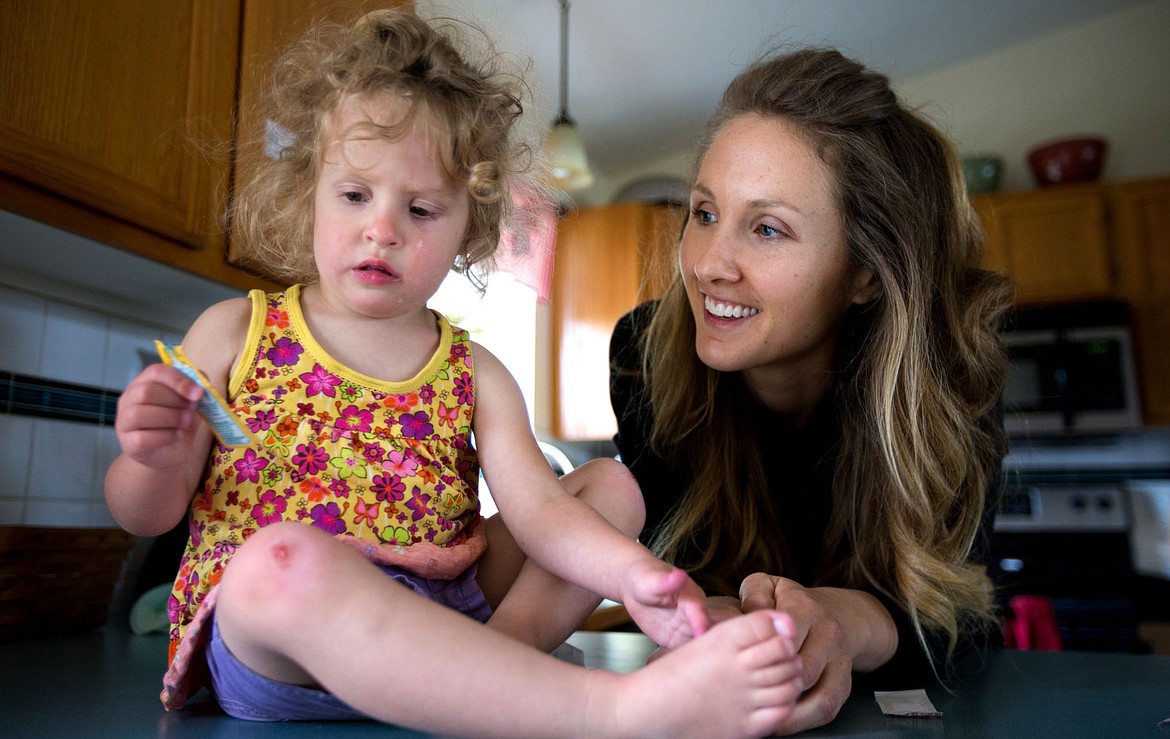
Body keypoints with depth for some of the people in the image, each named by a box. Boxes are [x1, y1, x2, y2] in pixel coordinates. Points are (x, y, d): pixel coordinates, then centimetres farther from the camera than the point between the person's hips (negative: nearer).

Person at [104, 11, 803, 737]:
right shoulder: (236, 333, 4)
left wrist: (632, 572, -25)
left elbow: (540, 509, -5)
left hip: (441, 617, 4)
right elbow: (146, 514, 7)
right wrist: (157, 462, -17)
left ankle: (490, 670, -26)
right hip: (261, 639, -3)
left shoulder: (476, 376, 7)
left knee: (612, 483, 1)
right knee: (281, 557, -37)